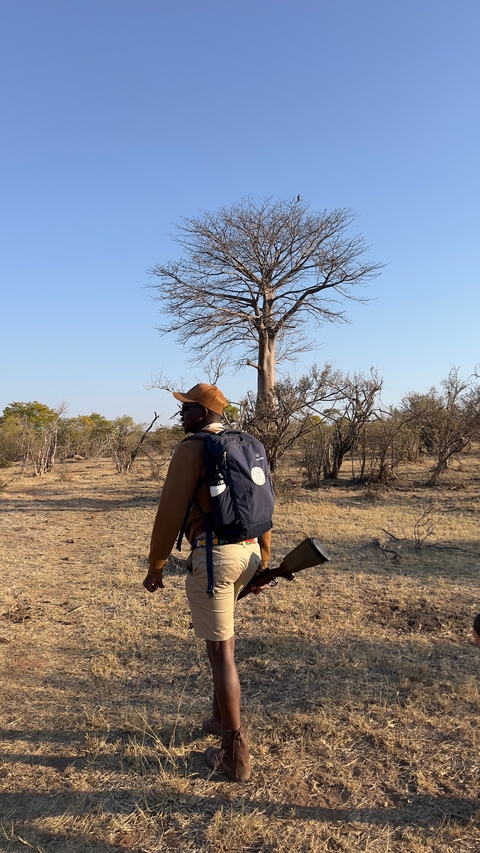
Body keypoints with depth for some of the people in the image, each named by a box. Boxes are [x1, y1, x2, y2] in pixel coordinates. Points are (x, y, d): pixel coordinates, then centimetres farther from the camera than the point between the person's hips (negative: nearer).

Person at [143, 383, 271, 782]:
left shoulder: (191, 449, -10)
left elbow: (171, 511, -13)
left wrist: (156, 566, -3)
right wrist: (263, 560, 22)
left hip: (213, 555, -8)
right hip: (248, 552, 8)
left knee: (221, 651, 3)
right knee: (223, 638, 27)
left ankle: (237, 753, 15)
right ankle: (223, 718, 41)